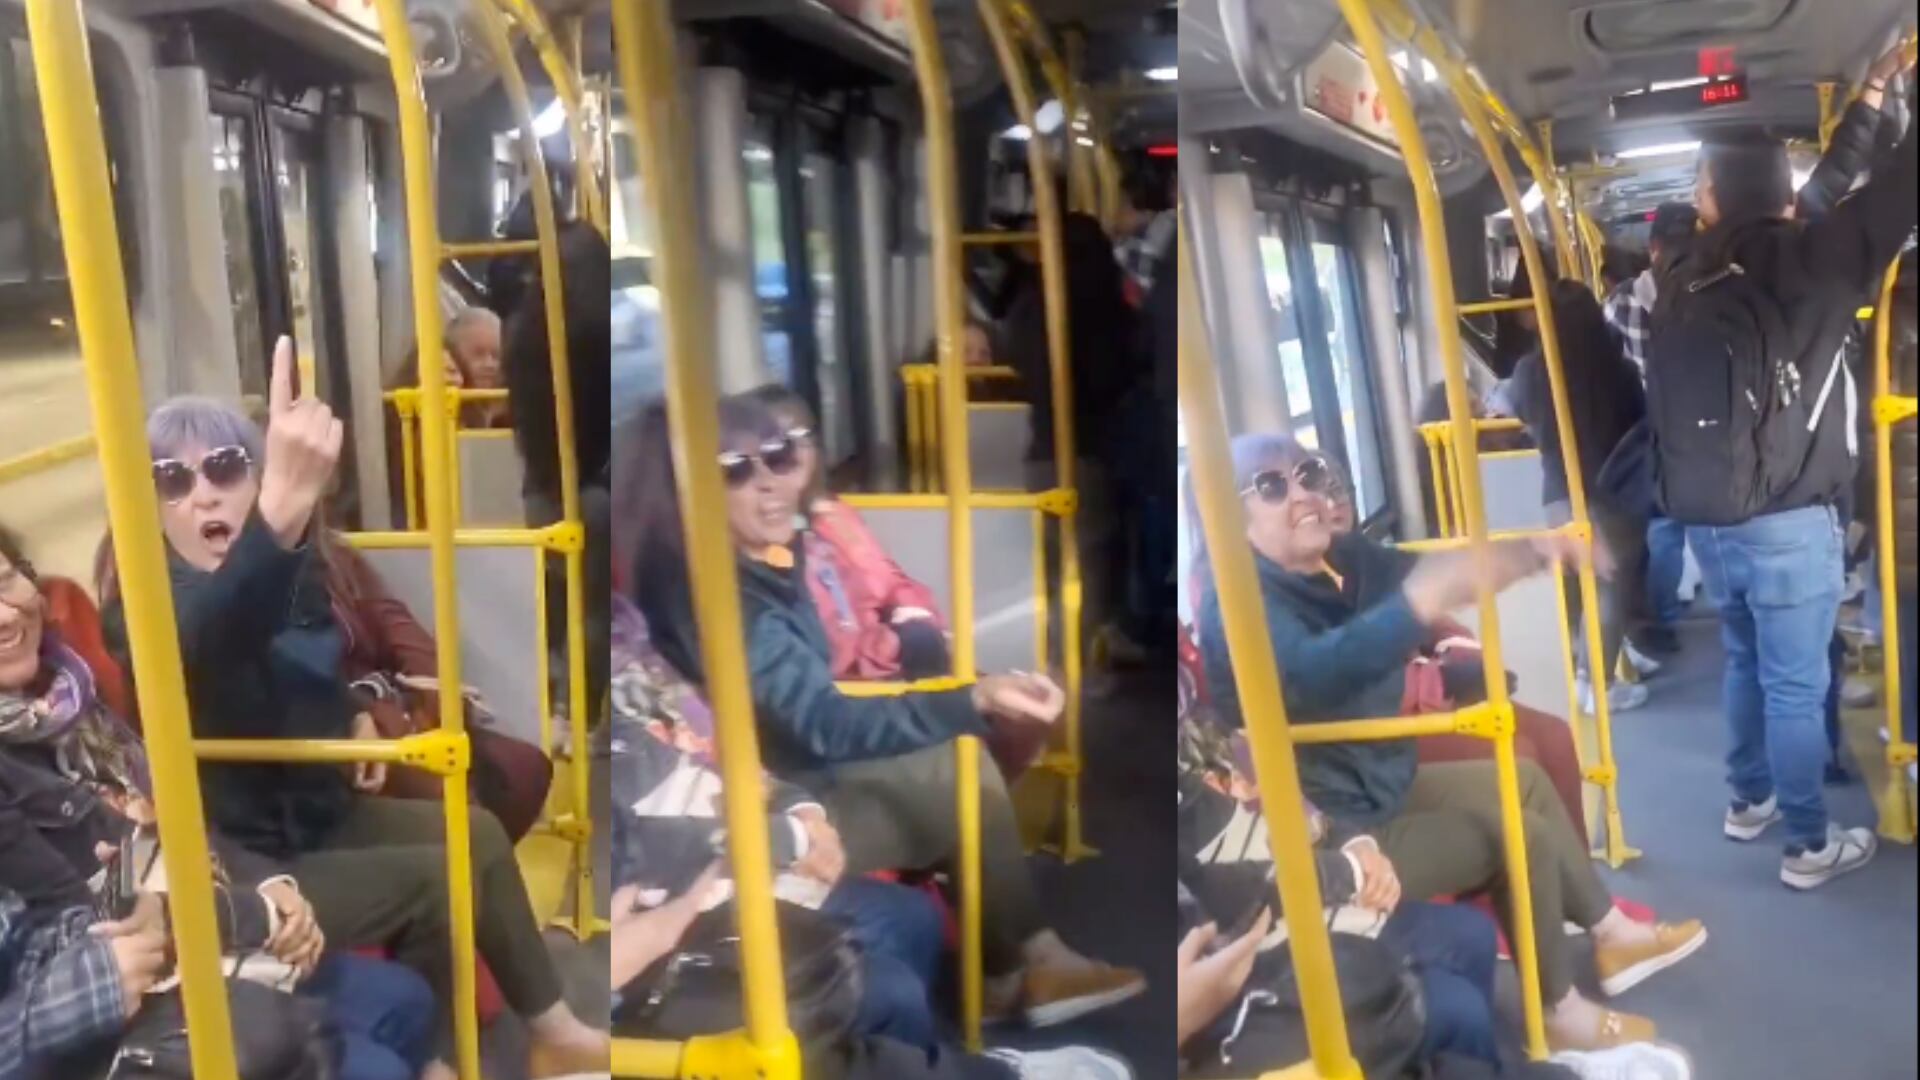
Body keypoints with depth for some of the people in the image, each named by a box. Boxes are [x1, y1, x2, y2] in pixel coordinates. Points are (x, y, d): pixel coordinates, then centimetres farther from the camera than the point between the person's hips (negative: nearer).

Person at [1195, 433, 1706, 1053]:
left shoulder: (1342, 560, 0)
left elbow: (1442, 577, 7)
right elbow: (1304, 674, -47)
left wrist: (1533, 552, -11)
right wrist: (1416, 605, -59)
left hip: (1383, 783, 10)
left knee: (1525, 781, 18)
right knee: (1523, 835, -10)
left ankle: (1613, 936, 33)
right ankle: (1558, 1015, 9)